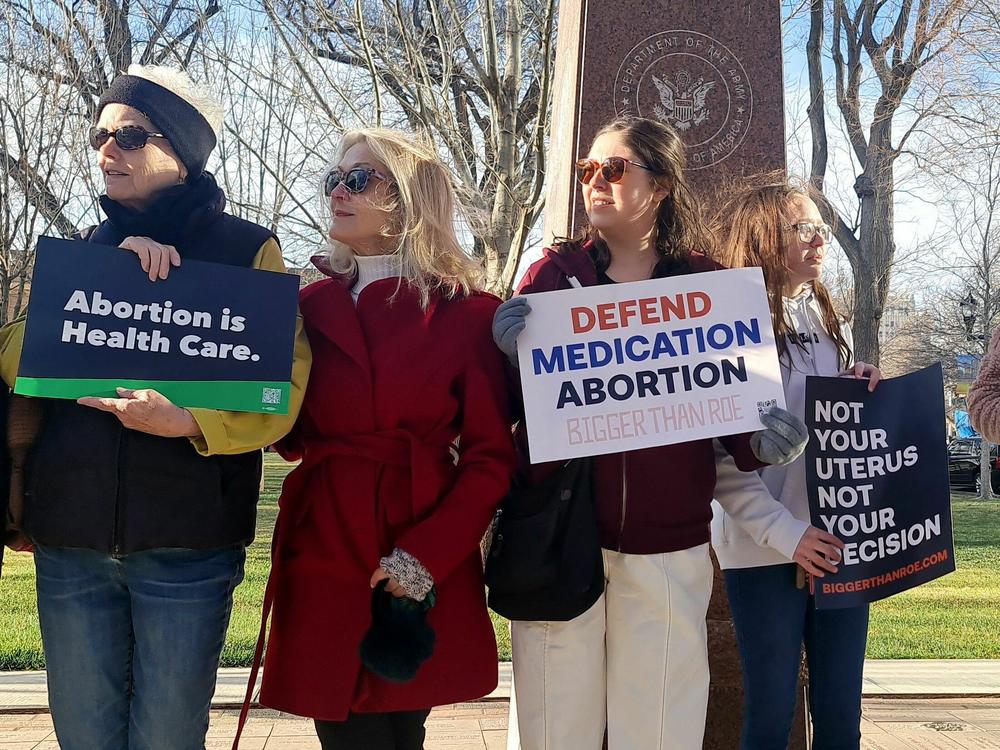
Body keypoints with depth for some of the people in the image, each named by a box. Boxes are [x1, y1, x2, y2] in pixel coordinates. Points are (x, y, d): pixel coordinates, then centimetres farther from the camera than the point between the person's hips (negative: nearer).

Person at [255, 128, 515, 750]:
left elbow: (492, 457, -3)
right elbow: (291, 435, 7)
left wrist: (427, 556, -15)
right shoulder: (313, 306, 9)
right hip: (325, 560, 2)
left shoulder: (469, 313, -1)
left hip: (427, 574, -2)